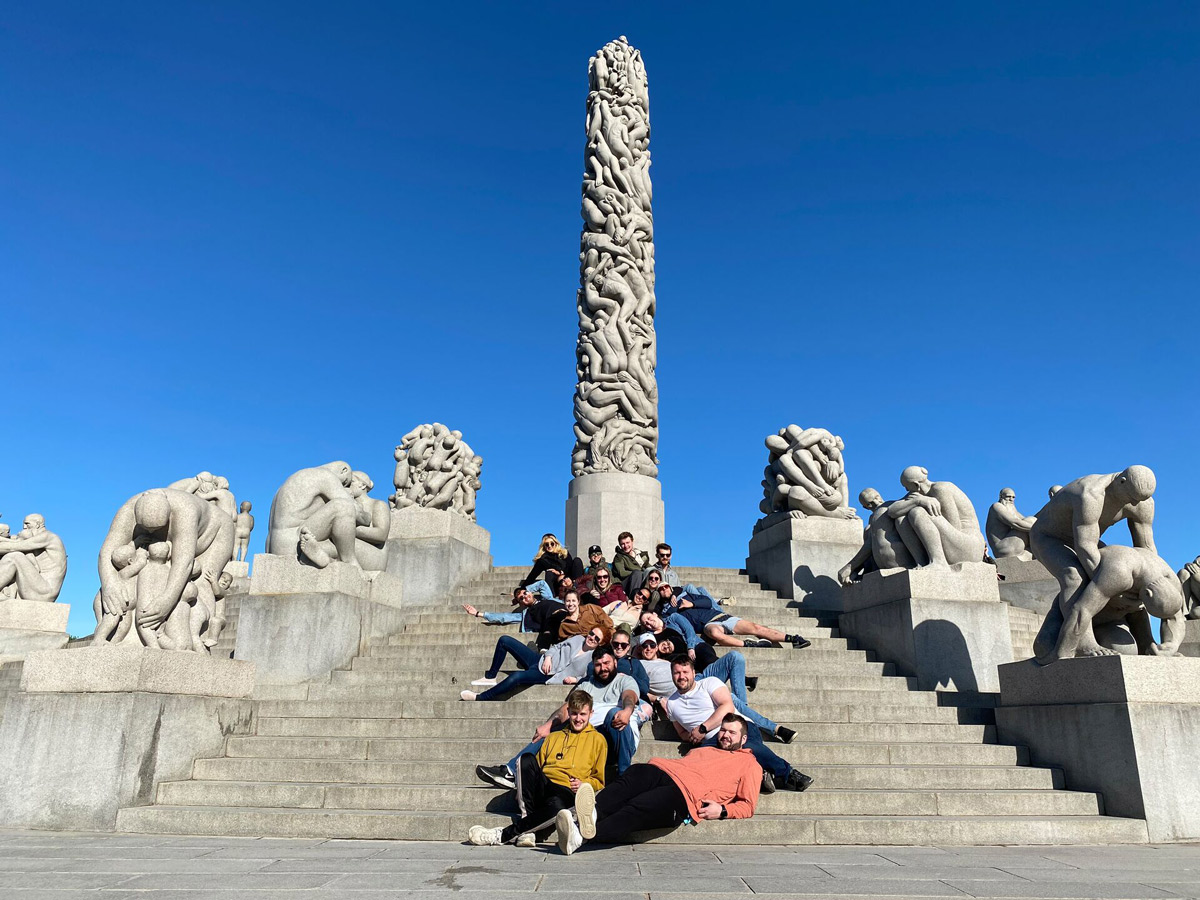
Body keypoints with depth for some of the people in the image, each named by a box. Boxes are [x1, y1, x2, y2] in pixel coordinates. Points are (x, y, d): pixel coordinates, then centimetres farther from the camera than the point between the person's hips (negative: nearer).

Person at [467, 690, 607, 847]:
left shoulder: (597, 739, 19)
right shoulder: (554, 737, 30)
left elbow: (599, 780, 17)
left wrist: (584, 784, -3)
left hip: (567, 792, -3)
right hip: (542, 787, 4)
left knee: (556, 806, -41)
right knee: (527, 758, -29)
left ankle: (502, 836, -32)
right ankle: (527, 817, -29)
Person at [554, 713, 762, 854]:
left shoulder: (749, 764, 25)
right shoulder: (702, 750, 42)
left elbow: (747, 806, 14)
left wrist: (722, 810, -3)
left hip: (686, 795, -5)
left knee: (635, 810, -32)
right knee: (635, 773, -32)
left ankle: (582, 835, -54)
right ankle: (592, 811, -56)